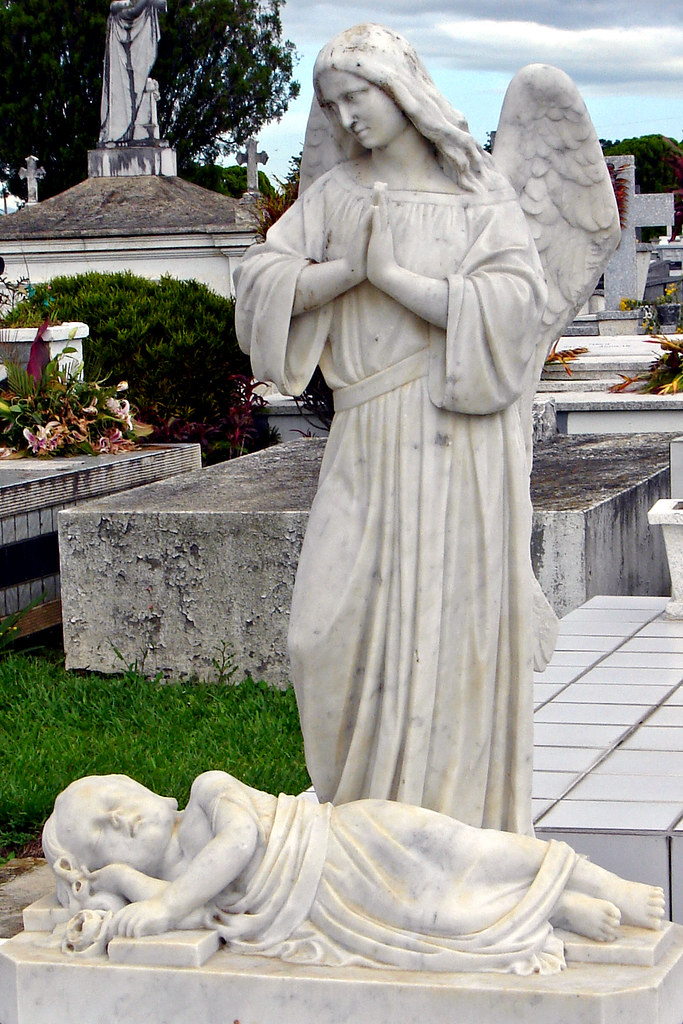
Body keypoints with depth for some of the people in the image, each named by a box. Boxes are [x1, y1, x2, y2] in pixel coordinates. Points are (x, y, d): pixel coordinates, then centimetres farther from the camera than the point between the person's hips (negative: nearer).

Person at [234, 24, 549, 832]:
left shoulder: (480, 196, 2)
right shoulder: (336, 195, 11)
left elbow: (514, 302, -12)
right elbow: (262, 279, 2)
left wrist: (393, 275, -12)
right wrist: (353, 266, -13)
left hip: (457, 437, -3)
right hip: (368, 443, 3)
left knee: (446, 621, -3)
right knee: (334, 623, -2)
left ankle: (452, 808, 8)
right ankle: (363, 804, 15)